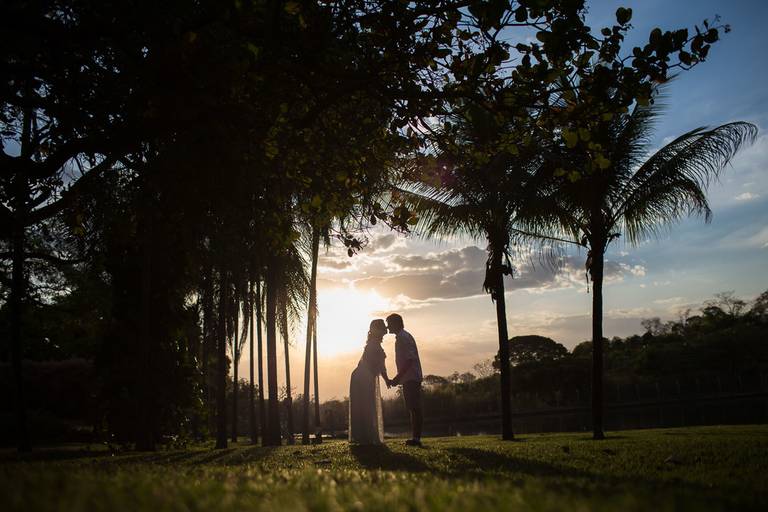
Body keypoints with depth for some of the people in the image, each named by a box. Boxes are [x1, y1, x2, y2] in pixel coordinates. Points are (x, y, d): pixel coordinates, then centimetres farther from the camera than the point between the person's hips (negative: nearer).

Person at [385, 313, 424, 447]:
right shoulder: (403, 337, 19)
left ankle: (416, 437, -10)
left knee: (414, 408, -10)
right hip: (412, 378, 11)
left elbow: (409, 360, -21)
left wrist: (397, 378, -22)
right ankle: (415, 437, 14)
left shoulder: (403, 338, -12)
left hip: (410, 378, -11)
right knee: (413, 408, 10)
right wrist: (398, 378, 22)